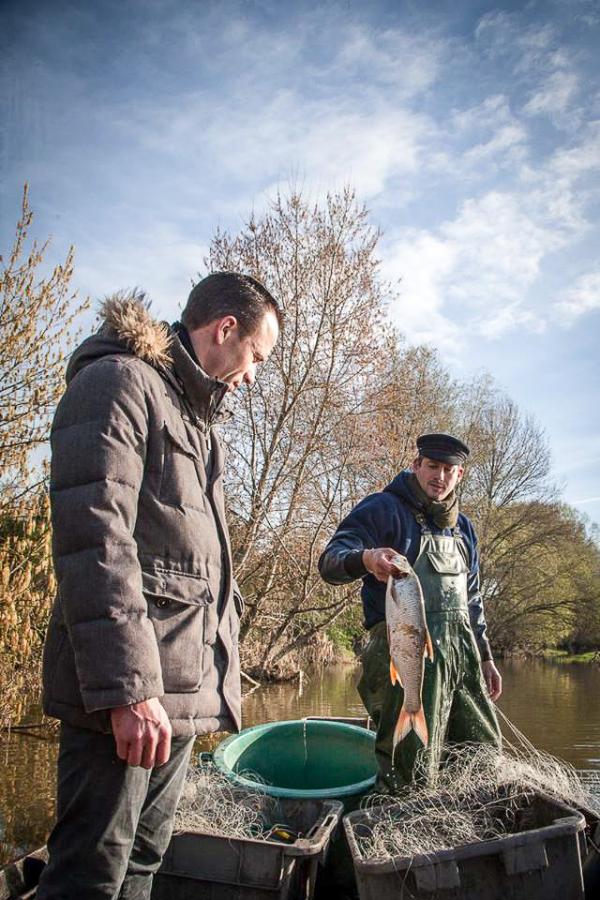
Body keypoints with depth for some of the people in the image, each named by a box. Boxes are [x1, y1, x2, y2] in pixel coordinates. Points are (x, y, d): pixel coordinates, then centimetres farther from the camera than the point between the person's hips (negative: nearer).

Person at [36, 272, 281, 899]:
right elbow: (94, 538, -20)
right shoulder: (118, 382, -8)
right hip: (130, 692, -9)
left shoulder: (195, 416, 22)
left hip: (179, 690, 9)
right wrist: (127, 687, -23)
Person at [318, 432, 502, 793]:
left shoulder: (463, 527, 19)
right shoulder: (383, 508, -5)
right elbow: (330, 561, -17)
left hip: (462, 650, 7)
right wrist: (365, 558, -39)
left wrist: (485, 656, 21)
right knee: (414, 769, -6)